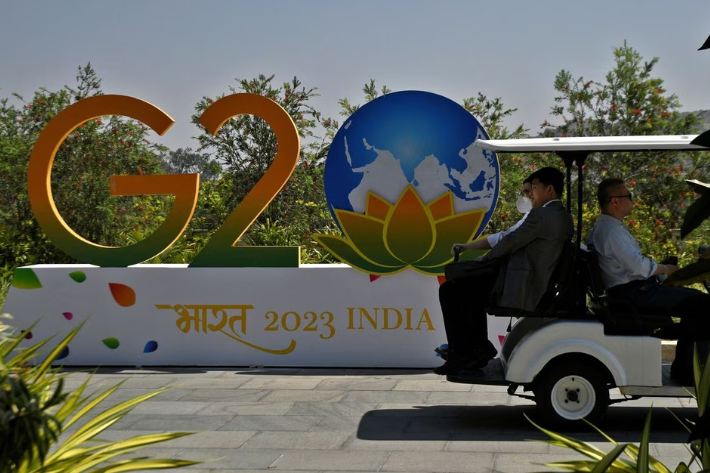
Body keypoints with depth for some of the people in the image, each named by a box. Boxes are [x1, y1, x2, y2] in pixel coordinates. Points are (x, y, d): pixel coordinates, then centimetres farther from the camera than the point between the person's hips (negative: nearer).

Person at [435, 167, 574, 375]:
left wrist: (485, 258, 5)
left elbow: (511, 242, -13)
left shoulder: (541, 215, -16)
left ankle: (461, 354, -4)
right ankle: (479, 348, 22)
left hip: (518, 289, -10)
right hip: (537, 284, 10)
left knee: (449, 291, -7)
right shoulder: (565, 218, 15)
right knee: (470, 288, 26)